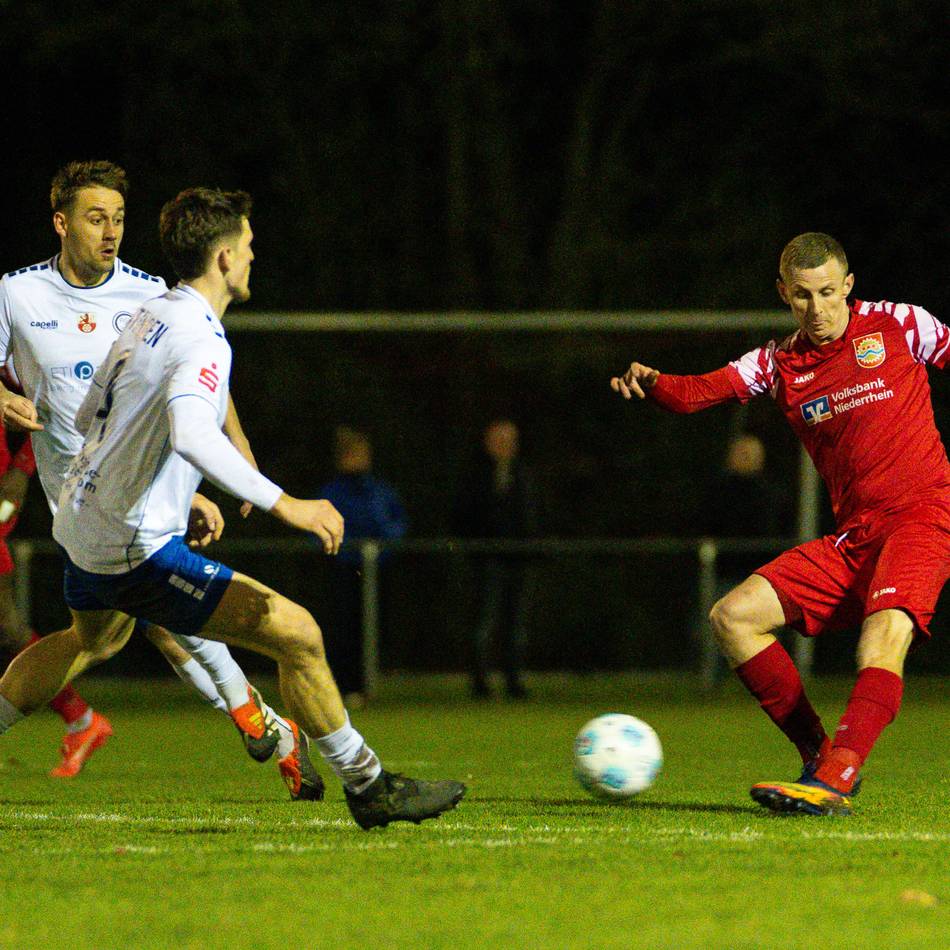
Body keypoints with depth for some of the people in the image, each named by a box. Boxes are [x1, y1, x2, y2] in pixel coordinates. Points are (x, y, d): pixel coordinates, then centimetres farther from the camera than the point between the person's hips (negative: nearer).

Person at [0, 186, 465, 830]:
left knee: (96, 639, 41)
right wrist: (282, 503, -40)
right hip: (138, 551, -10)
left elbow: (89, 419, 21)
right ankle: (368, 788, -4)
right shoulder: (202, 339, -20)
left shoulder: (147, 318, 9)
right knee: (296, 633, -11)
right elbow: (191, 431, -39)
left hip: (82, 527, 10)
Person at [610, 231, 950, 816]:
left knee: (887, 626, -34)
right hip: (853, 536, 6)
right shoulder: (780, 363, 10)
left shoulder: (898, 325, 2)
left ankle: (836, 780, -46)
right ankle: (820, 755, 1)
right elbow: (704, 392, -3)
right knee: (733, 616, -6)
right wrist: (652, 383, -24)